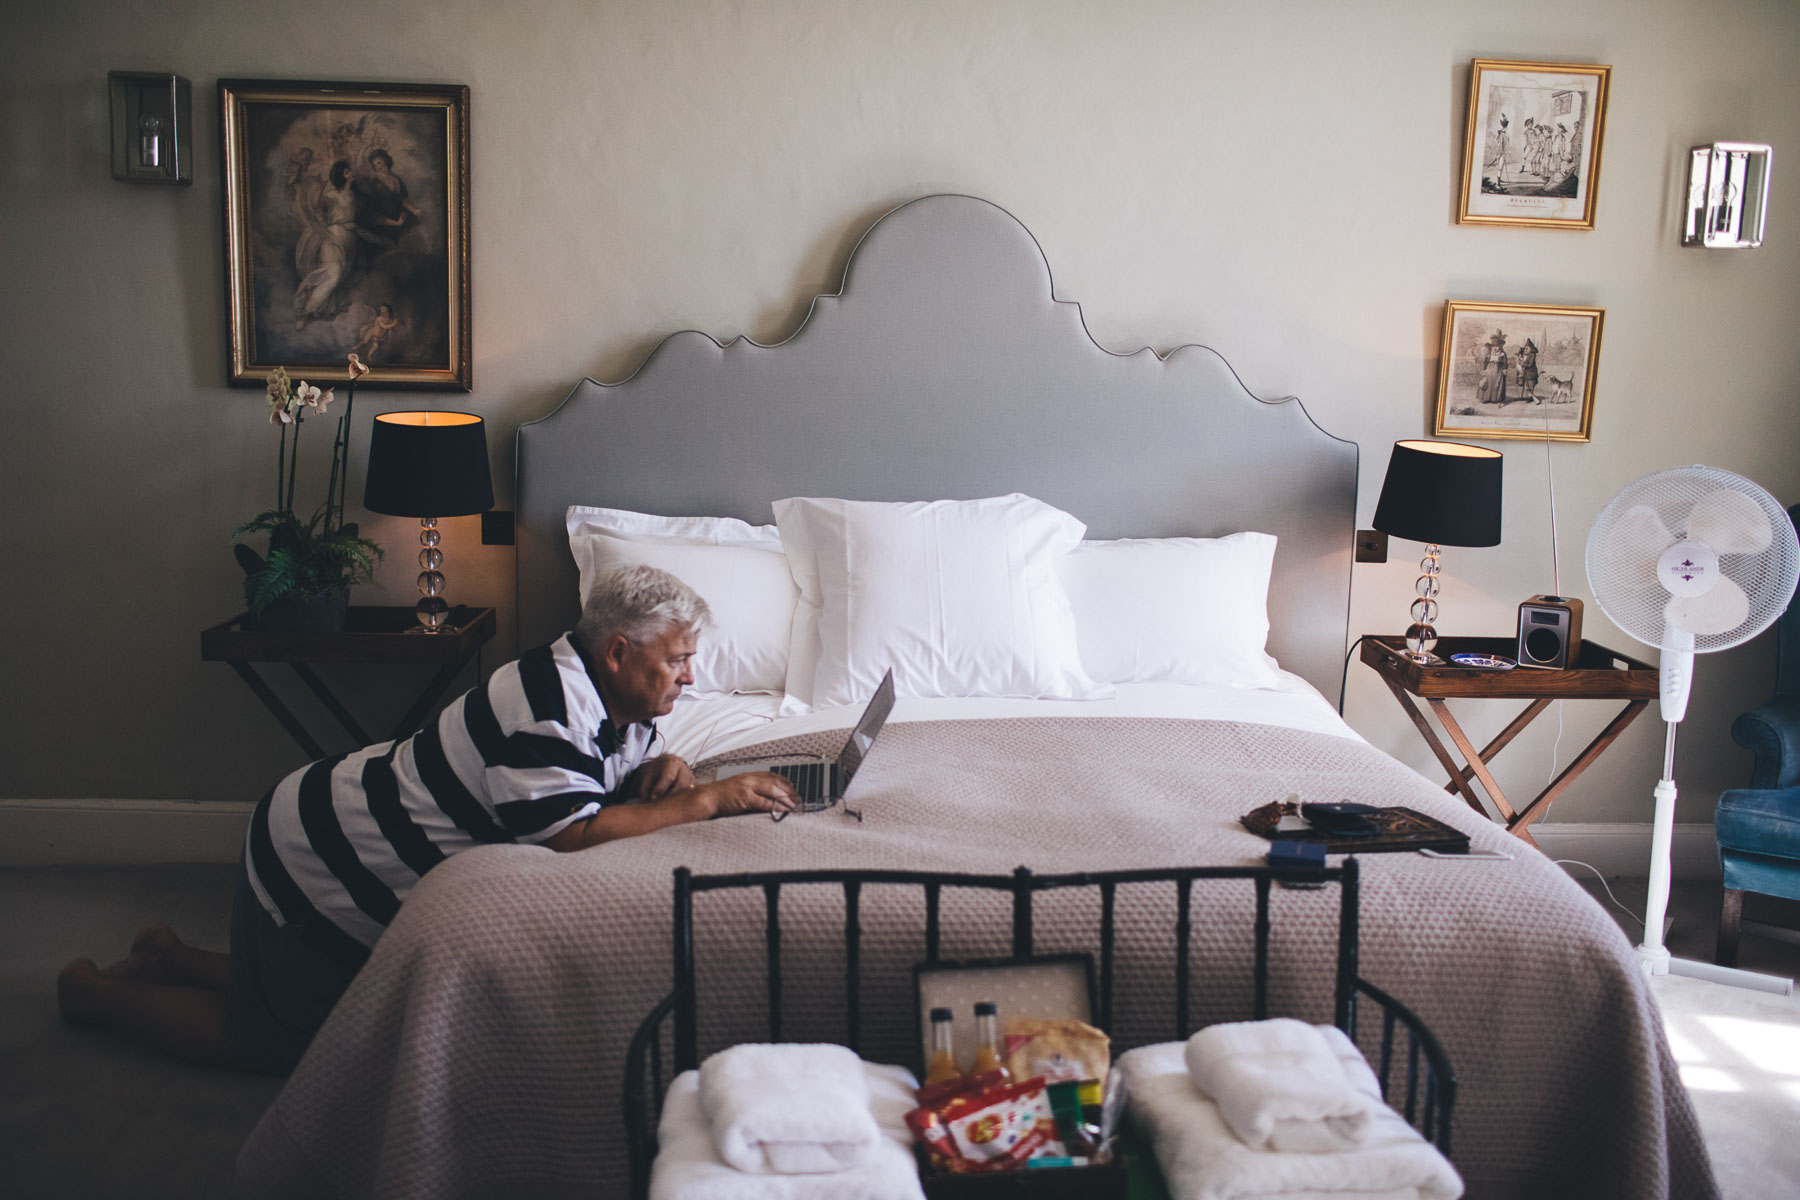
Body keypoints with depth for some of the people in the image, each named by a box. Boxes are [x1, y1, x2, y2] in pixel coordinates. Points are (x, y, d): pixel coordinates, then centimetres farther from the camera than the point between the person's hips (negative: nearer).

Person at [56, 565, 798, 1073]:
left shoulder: (615, 706, -4)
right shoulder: (547, 700, -33)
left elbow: (612, 779, 9)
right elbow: (573, 834, -41)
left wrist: (659, 771, -14)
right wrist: (710, 800, -35)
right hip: (314, 863, -9)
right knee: (276, 1046, 9)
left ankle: (172, 959, 37)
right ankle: (94, 991, 27)